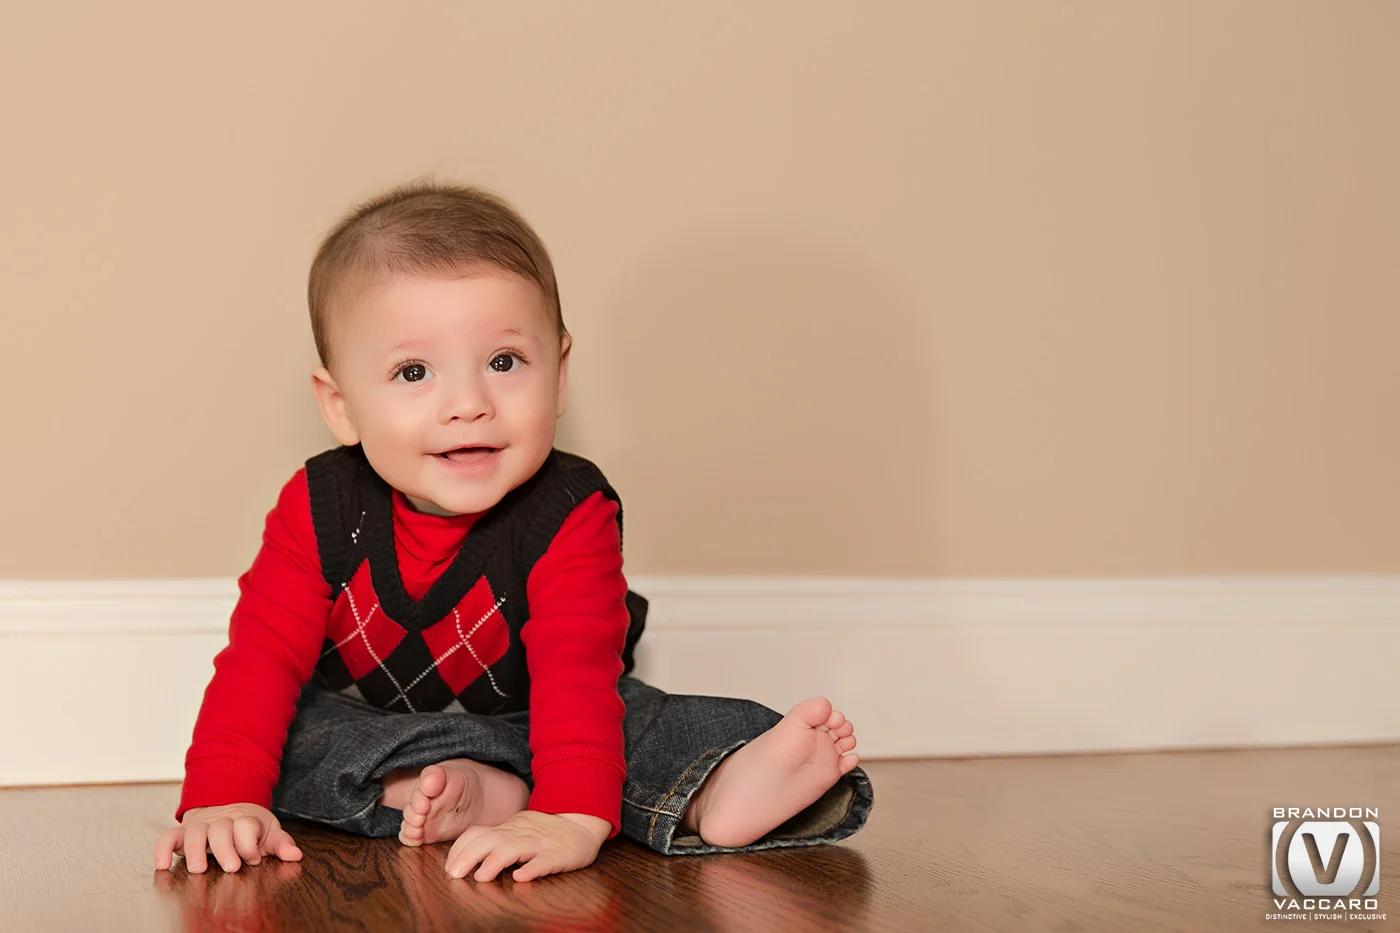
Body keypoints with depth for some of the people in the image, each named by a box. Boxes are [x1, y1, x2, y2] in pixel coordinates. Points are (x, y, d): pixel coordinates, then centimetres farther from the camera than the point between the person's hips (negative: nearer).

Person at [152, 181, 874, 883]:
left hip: (522, 719, -1)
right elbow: (262, 656, -21)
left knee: (667, 722, -23)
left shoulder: (570, 517, -25)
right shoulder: (319, 511, -19)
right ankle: (464, 793, -38)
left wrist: (572, 818, -52)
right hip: (368, 723, 2)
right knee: (289, 737, -26)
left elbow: (576, 674, -36)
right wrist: (221, 801, -36)